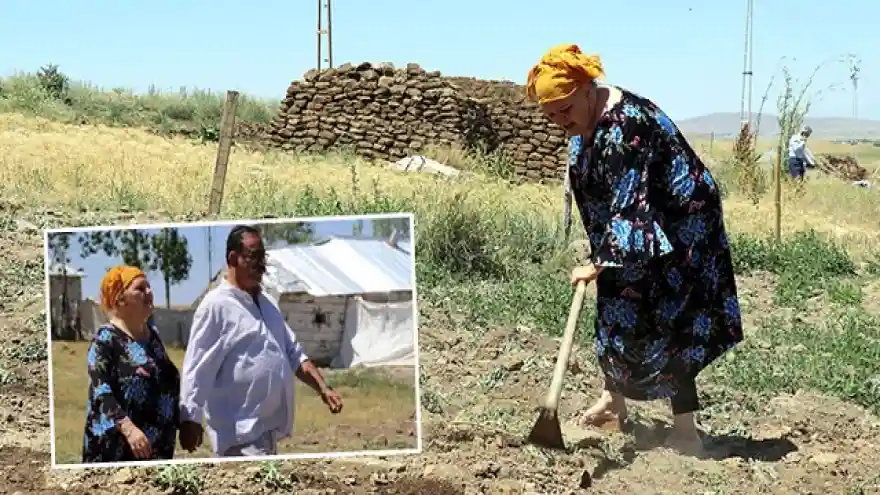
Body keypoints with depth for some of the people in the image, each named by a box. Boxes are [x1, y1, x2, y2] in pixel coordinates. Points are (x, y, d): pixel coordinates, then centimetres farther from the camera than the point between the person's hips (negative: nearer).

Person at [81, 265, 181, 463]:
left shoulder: (153, 334, 14)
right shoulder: (105, 339, -9)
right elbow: (100, 392, -19)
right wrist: (128, 429, -30)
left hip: (158, 447, 8)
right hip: (118, 448, -8)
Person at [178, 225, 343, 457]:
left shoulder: (267, 303, 15)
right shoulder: (216, 305, -11)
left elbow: (293, 354, 19)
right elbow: (196, 368, -14)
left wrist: (323, 388, 8)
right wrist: (190, 419, -19)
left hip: (268, 425, 8)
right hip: (241, 430, -8)